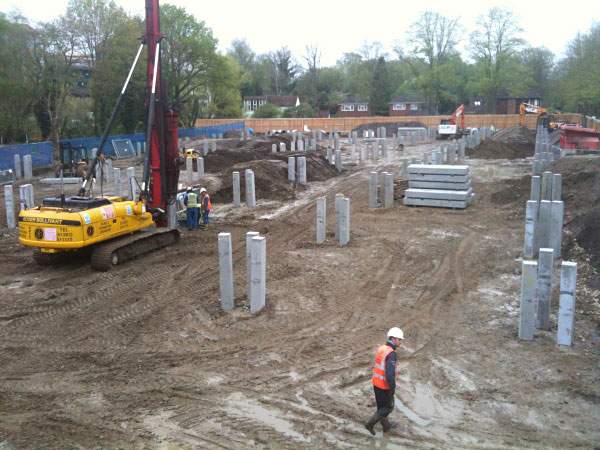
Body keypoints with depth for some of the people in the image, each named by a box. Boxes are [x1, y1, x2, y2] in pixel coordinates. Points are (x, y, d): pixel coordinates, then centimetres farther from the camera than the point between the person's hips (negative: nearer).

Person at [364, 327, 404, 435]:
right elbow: (390, 373, -31)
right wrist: (393, 388, -18)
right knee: (388, 407, 12)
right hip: (385, 386, -8)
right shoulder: (391, 354, -27)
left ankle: (386, 426, 39)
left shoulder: (381, 349, 3)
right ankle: (370, 424, 9)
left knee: (381, 406, 23)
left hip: (376, 383, 8)